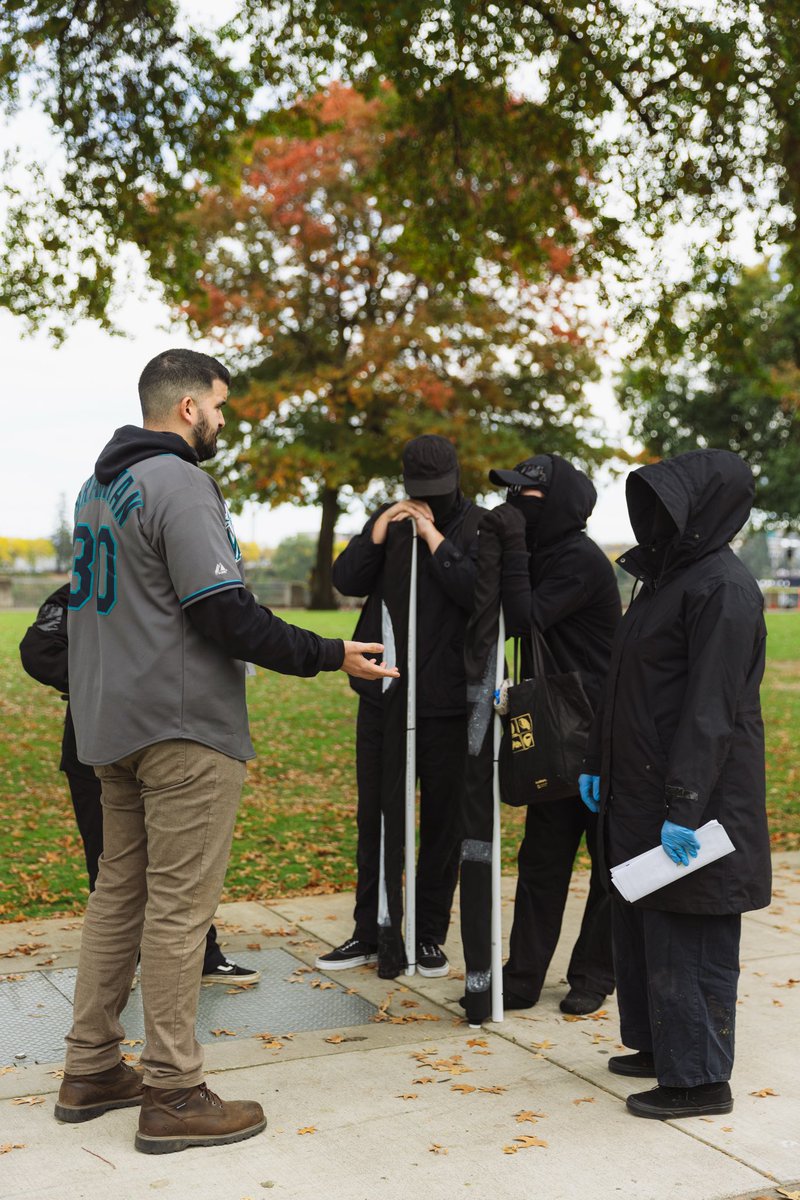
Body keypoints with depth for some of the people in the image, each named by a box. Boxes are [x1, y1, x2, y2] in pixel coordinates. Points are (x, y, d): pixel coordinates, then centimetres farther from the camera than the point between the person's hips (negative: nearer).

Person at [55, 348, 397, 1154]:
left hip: (111, 725, 9)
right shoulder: (179, 484, -14)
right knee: (179, 906, -4)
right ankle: (173, 1098, 3)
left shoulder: (99, 485, 15)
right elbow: (226, 617, -19)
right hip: (183, 727, -9)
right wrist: (332, 656, -13)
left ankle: (90, 1071, 22)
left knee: (119, 891, 15)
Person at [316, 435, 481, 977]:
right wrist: (378, 534, -13)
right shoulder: (389, 519, 8)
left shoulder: (478, 528, -5)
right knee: (375, 816, 11)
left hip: (448, 704, -4)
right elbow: (346, 580, 0)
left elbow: (480, 594, -21)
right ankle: (371, 933, 23)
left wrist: (435, 539, -19)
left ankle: (431, 936, 22)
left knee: (443, 821, 8)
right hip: (382, 695, 4)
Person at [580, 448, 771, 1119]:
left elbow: (713, 706, -23)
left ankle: (701, 1079, 12)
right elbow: (626, 686, 16)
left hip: (691, 790, -10)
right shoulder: (669, 576, 12)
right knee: (646, 923, 17)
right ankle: (662, 1046, 32)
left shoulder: (722, 587, -18)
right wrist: (599, 762, 17)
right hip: (643, 787, 10)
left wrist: (684, 806, -25)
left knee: (687, 935, 0)